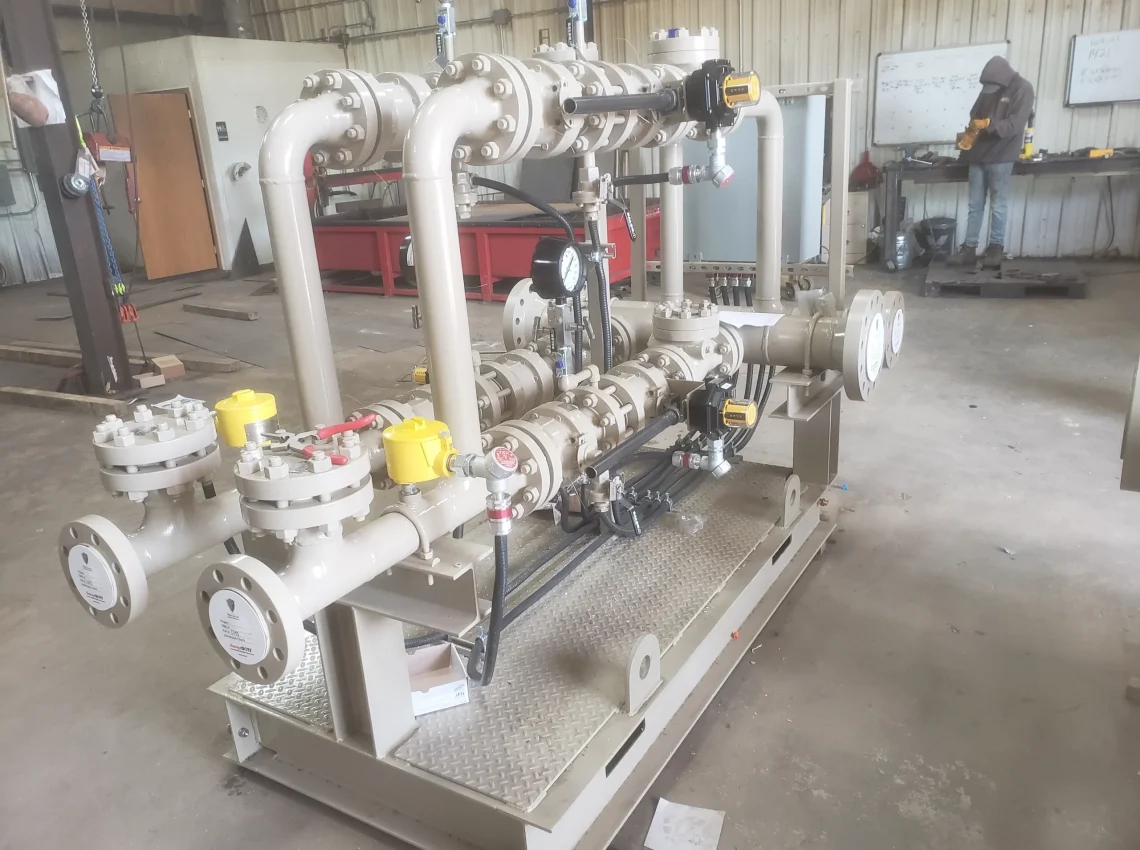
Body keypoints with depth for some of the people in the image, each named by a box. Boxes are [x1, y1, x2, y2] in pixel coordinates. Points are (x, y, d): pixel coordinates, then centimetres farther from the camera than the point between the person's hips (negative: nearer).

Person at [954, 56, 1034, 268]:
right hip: (978, 154, 6)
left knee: (998, 206, -1)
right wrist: (969, 135, -2)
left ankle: (996, 248, 7)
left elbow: (1016, 124, -16)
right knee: (975, 204, 6)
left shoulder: (1022, 89, -8)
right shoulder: (988, 89, 9)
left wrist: (989, 125, -29)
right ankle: (969, 248, 9)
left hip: (1001, 157, -5)